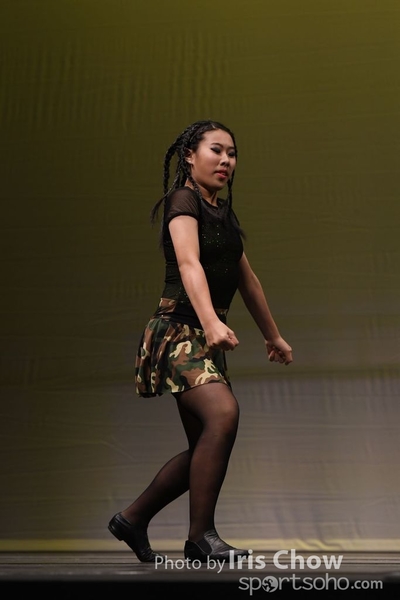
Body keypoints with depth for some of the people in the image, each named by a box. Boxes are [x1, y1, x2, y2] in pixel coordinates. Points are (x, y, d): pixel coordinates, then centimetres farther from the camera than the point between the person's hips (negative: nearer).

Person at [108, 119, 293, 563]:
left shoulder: (223, 213, 18)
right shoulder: (183, 201, -7)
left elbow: (246, 279, 26)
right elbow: (189, 264, -25)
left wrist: (273, 336, 32)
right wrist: (211, 322, -41)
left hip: (205, 338, 9)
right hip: (179, 331, -9)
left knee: (205, 447, 7)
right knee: (223, 412, -28)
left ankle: (132, 519, 22)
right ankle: (200, 537, -19)